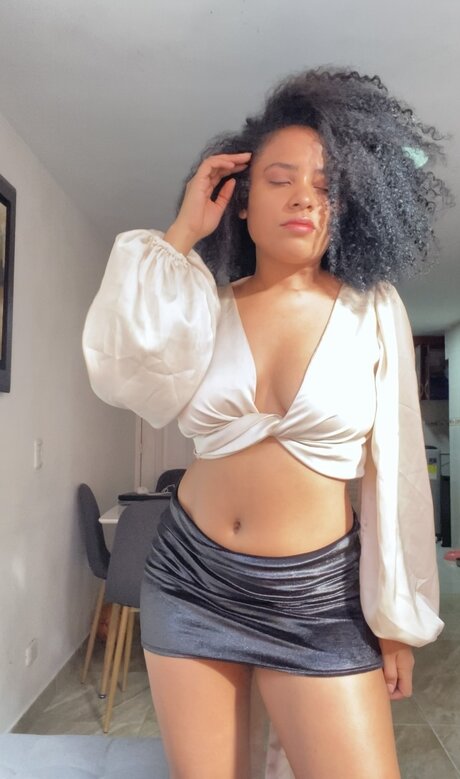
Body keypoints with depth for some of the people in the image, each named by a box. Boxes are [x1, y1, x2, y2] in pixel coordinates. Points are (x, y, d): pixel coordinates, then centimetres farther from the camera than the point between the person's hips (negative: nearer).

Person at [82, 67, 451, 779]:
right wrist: (180, 237, -10)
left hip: (318, 596, -1)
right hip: (189, 578, 2)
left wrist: (396, 616, 0)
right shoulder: (206, 307, 0)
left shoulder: (373, 311, -5)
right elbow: (119, 371, -18)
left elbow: (394, 470, -3)